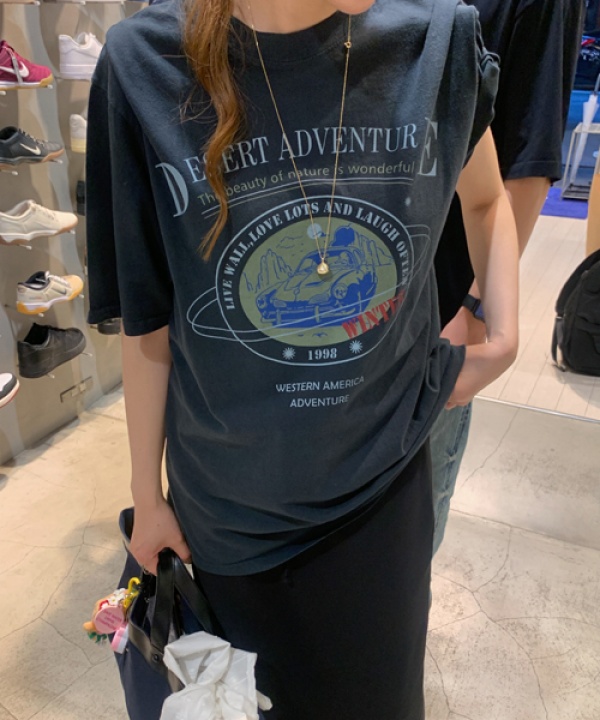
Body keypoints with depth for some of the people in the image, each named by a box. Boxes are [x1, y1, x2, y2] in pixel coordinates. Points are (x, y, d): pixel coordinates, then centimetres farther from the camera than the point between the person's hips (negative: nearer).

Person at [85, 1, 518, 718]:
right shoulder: (143, 65, -13)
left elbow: (485, 199, 11)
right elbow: (148, 323, -7)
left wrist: (503, 339, -1)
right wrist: (147, 495, 2)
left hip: (384, 484, 1)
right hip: (232, 502, 0)